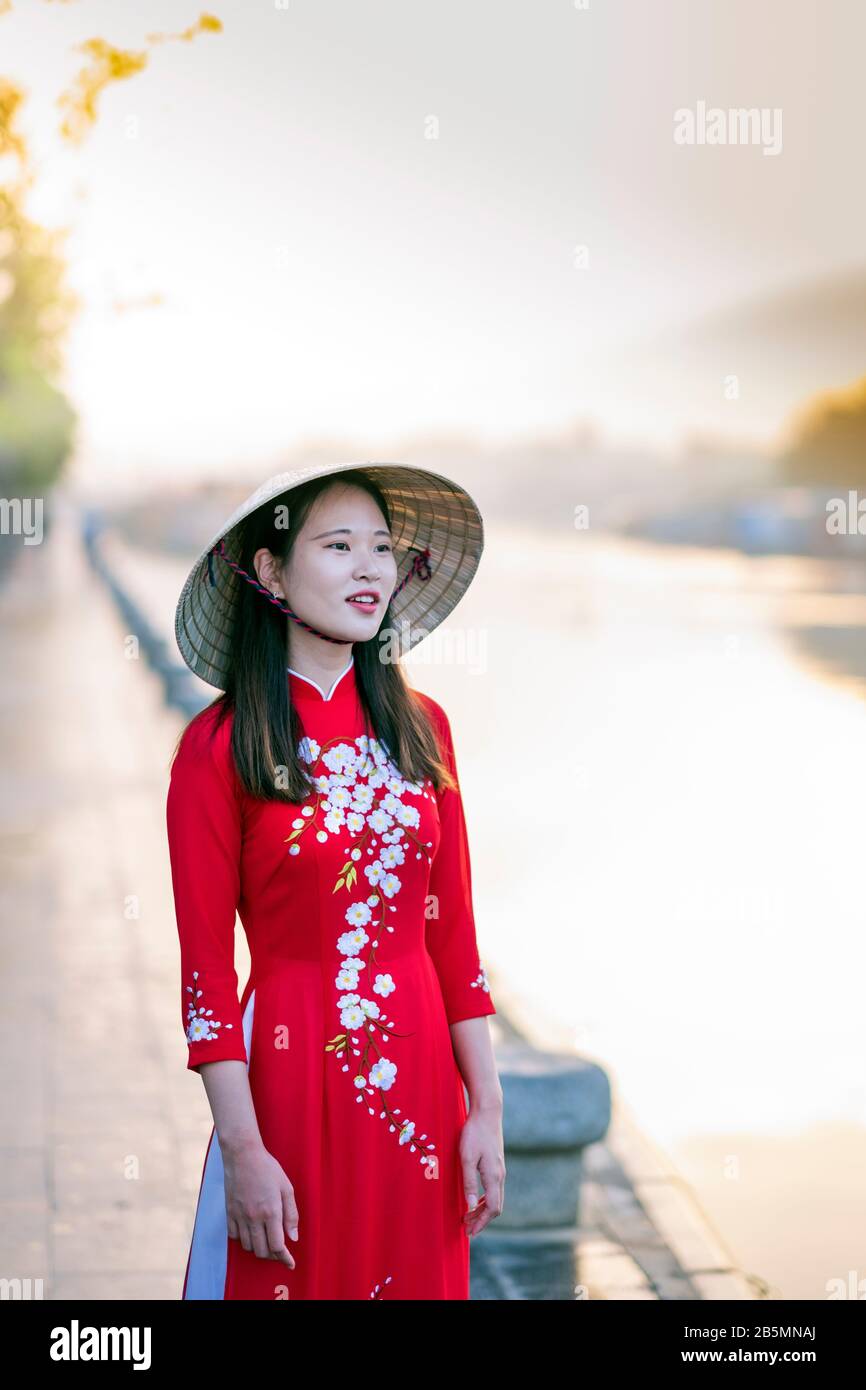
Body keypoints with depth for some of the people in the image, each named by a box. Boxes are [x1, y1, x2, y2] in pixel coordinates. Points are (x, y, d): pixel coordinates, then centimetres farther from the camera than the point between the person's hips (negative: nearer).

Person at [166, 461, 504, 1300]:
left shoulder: (419, 726, 5)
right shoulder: (218, 746, -9)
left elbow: (454, 935, 6)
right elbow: (206, 969, -9)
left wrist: (485, 1109, 3)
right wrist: (243, 1150, -13)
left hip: (420, 1072, 4)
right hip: (289, 1071, -4)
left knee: (418, 1277, 15)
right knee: (295, 1283, 9)